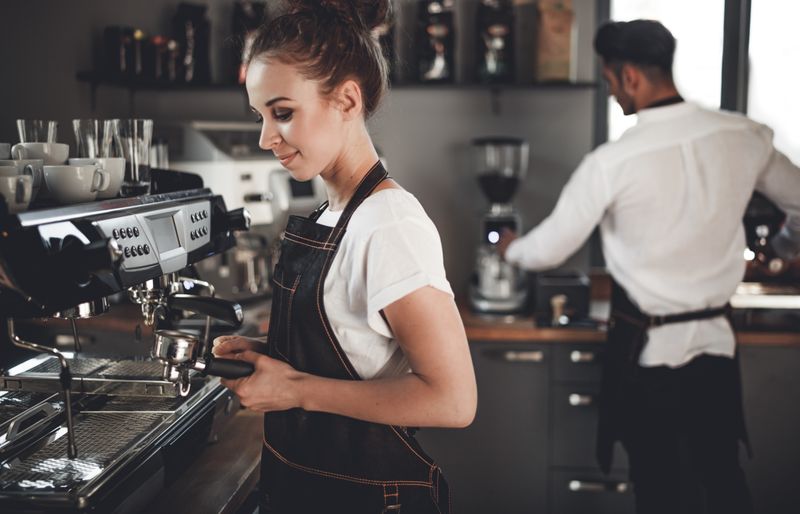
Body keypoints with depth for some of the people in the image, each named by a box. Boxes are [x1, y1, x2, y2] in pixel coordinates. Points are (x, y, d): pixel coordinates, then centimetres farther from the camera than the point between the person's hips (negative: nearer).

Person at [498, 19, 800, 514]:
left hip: (646, 347, -4)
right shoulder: (744, 136, -6)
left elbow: (550, 249, -9)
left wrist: (511, 248, 14)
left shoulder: (613, 162, -19)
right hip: (715, 342, 4)